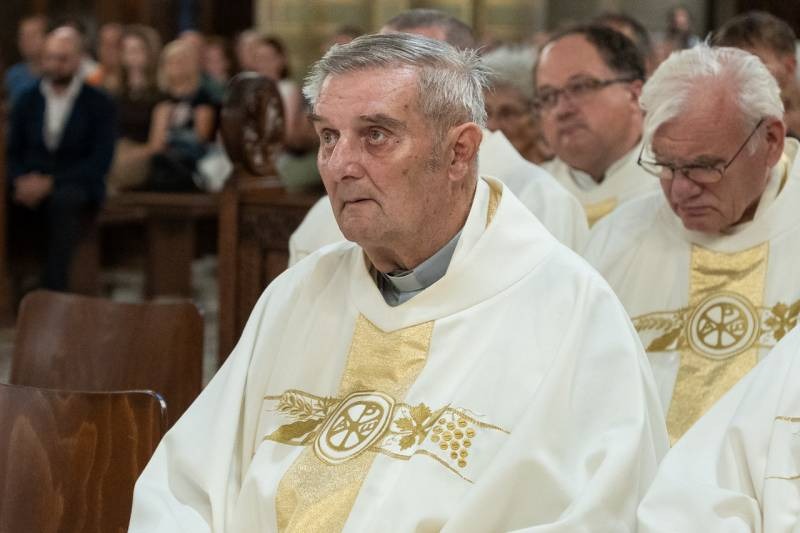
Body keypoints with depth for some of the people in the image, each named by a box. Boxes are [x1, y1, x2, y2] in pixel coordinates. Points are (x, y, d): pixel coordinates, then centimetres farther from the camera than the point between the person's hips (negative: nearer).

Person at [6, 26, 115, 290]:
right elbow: (12, 152, 13)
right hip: (31, 183, 3)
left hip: (76, 186, -3)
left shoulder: (99, 104, 2)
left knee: (63, 200, -39)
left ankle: (53, 290, -38)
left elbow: (100, 162, -7)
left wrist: (50, 182, -17)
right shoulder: (27, 100, 13)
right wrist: (22, 180, -11)